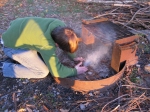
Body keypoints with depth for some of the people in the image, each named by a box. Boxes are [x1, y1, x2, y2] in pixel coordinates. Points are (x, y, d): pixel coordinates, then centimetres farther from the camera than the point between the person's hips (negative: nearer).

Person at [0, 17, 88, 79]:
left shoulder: (61, 25, -19)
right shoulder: (47, 45, -38)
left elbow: (68, 43, 3)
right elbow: (57, 71, -28)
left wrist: (73, 56, -1)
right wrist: (75, 71, -15)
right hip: (13, 45, -7)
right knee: (43, 72, -9)